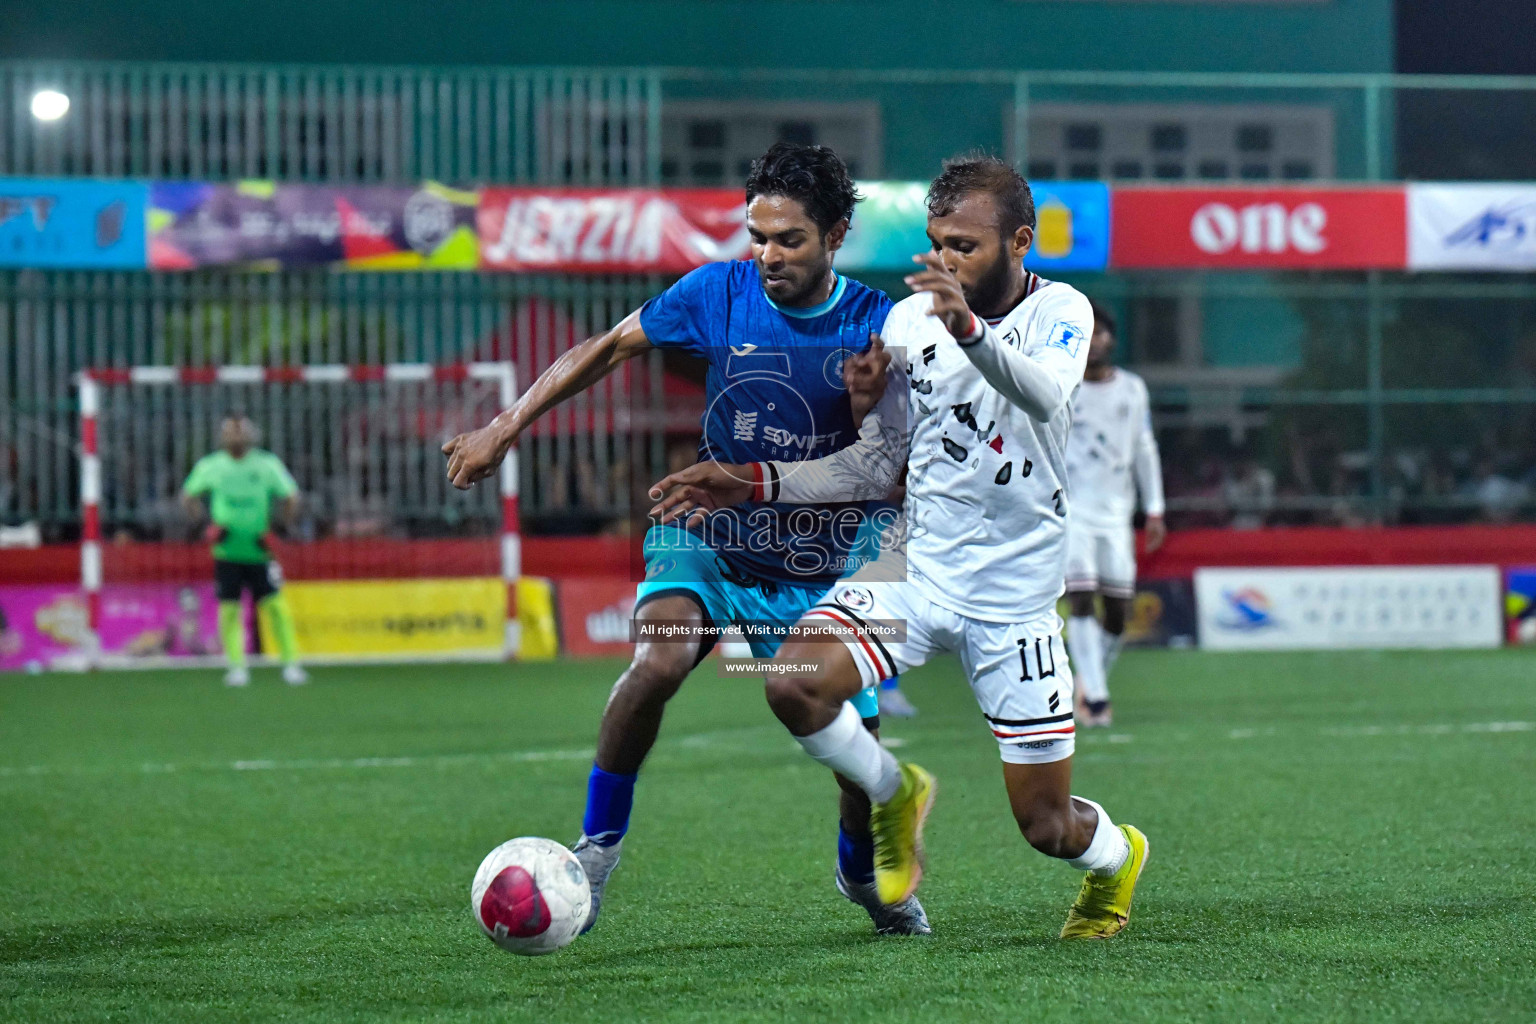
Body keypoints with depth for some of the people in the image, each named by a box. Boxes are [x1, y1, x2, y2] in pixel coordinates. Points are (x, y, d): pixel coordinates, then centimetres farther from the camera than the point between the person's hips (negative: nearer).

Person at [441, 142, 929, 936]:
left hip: (817, 566, 1)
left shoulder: (875, 325, -11)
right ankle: (597, 847, -12)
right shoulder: (720, 292, -10)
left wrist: (870, 409, -31)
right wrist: (505, 428, 0)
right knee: (657, 662, -31)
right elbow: (607, 349, 3)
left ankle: (863, 873, 33)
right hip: (709, 537, -1)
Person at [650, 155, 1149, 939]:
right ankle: (894, 797, 7)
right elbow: (879, 462, 11)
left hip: (1014, 601, -3)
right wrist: (760, 484, 0)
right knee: (795, 686, -26)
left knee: (1045, 826, 1)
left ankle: (1116, 855, 41)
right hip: (915, 572, 3)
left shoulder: (1059, 311, -8)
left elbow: (1045, 396, -32)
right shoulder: (908, 319, 3)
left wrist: (970, 330, -51)